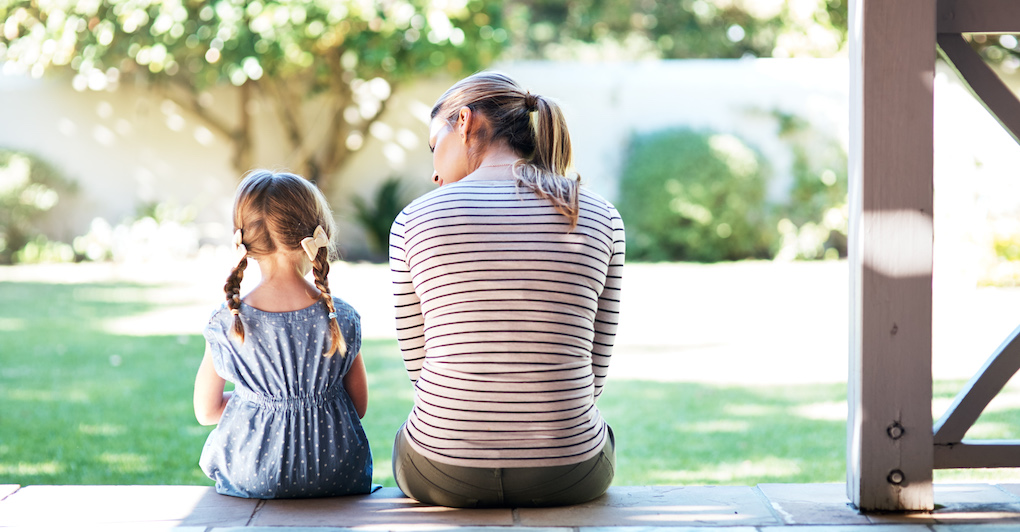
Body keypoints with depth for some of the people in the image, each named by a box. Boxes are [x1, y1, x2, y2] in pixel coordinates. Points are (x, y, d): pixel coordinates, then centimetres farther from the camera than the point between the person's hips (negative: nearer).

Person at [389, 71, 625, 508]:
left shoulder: (414, 221, -6)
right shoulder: (601, 219, -2)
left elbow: (419, 362, 3)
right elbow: (593, 372, 4)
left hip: (445, 475, -1)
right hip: (567, 477, 1)